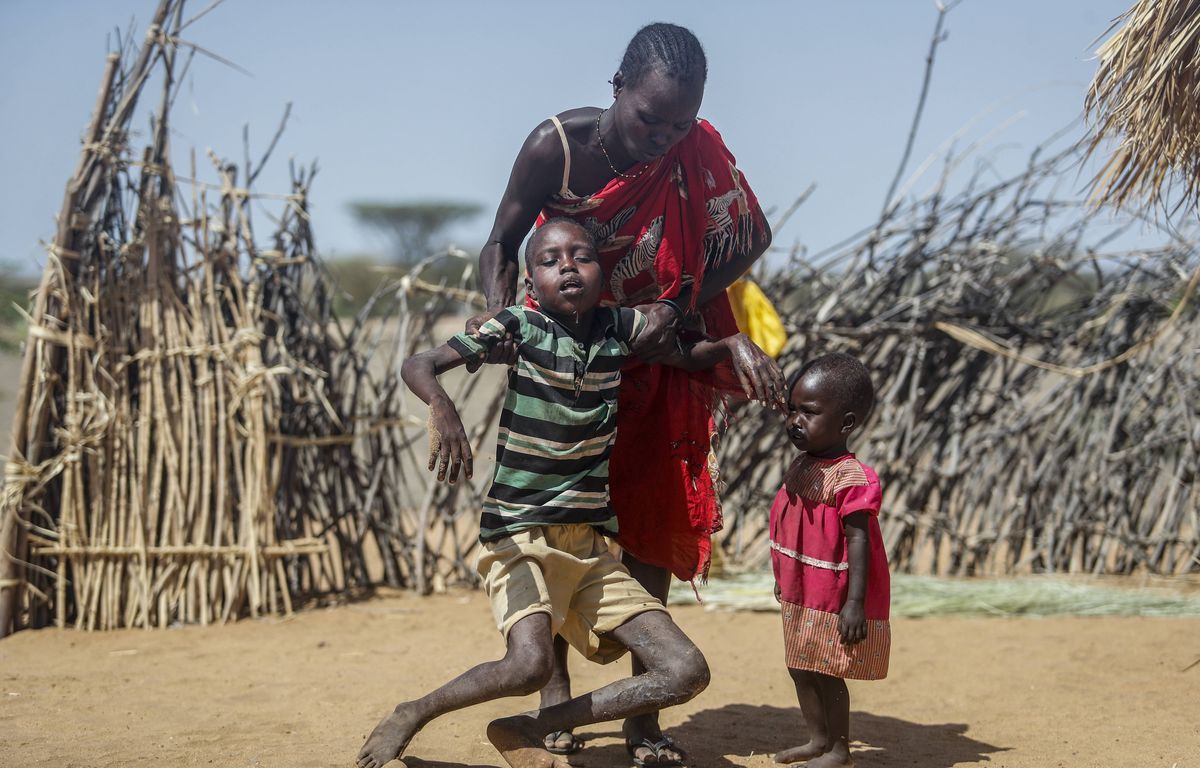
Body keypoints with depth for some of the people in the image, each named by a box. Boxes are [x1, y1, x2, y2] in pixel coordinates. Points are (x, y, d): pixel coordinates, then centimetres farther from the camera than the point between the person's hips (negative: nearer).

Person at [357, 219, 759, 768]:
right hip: (519, 536, -5)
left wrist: (735, 343, -1)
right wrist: (441, 406, -33)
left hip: (590, 546, 5)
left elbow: (691, 357, 20)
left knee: (687, 673, -5)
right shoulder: (517, 326, -5)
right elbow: (418, 364, -12)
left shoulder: (620, 326, 6)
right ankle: (413, 715, -2)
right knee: (530, 664, -31)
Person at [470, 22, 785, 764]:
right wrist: (498, 315, -29)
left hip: (651, 353, 2)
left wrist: (677, 309, -19)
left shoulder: (697, 154, -16)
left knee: (650, 530, 0)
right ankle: (556, 685, 10)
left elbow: (750, 239, -6)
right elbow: (503, 243, -10)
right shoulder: (557, 146, -21)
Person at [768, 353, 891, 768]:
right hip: (800, 597, 9)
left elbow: (858, 541, -23)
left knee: (827, 675, 0)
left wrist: (854, 604, -25)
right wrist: (783, 580, 23)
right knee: (801, 670, 18)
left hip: (834, 603, -9)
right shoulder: (800, 468, 6)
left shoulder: (850, 478, -22)